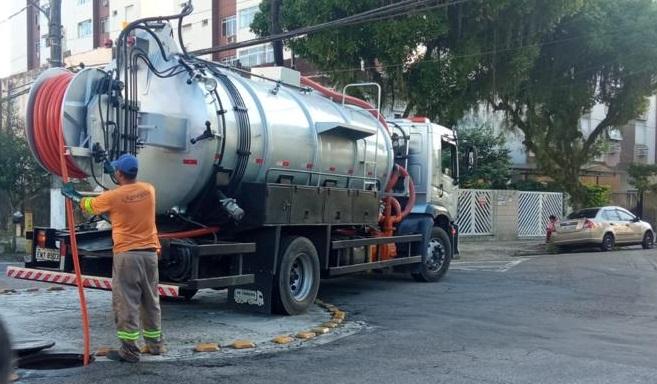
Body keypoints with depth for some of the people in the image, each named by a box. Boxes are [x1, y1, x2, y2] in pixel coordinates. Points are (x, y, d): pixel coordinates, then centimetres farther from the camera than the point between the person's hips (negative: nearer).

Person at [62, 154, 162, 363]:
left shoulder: (113, 196, -9)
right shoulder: (149, 189, 3)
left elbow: (89, 205, 12)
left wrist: (72, 195, 31)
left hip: (126, 254, -5)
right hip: (150, 252, 5)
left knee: (126, 302, -1)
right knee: (151, 300, 14)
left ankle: (129, 349, 0)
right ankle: (154, 343, 23)